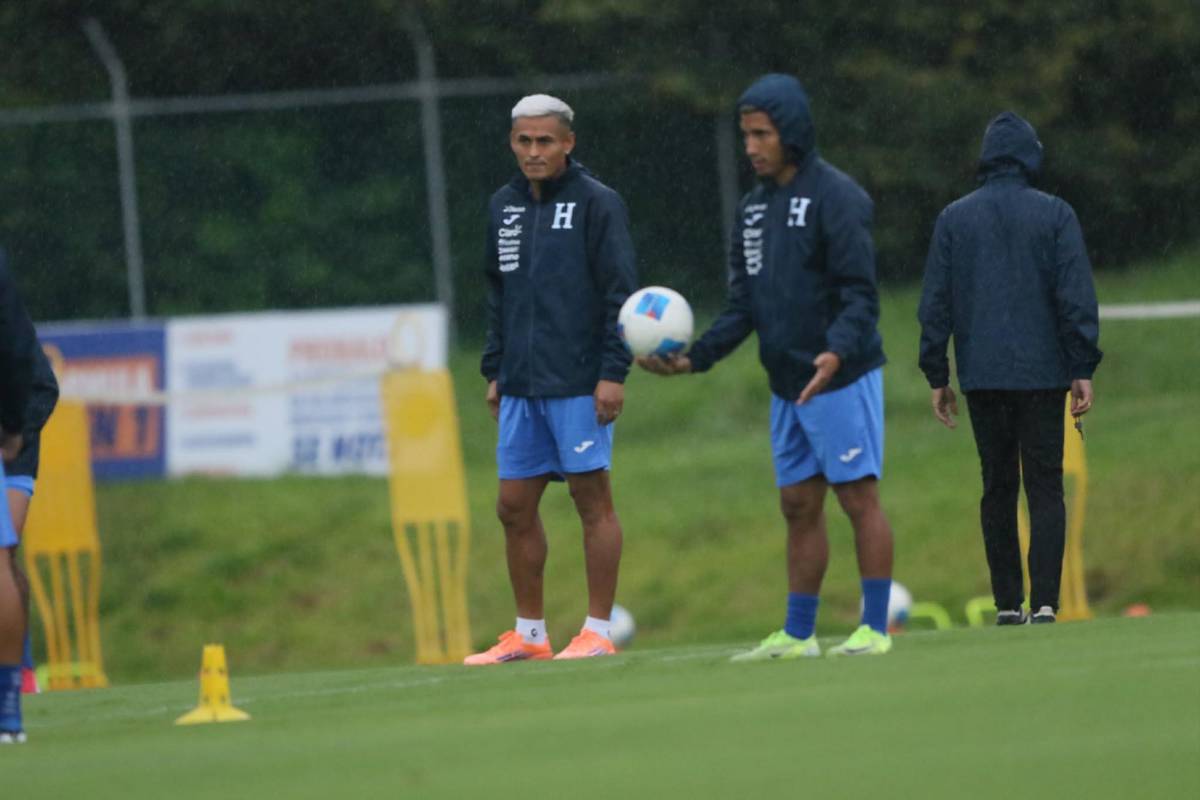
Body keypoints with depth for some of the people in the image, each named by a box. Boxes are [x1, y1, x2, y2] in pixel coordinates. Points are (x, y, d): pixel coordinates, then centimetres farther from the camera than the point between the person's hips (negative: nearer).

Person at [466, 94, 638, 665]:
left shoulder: (597, 204, -5)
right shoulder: (504, 207, 13)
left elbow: (621, 293, -8)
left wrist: (613, 373, -14)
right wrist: (495, 370, 16)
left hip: (579, 383, -6)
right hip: (521, 385, 6)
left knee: (592, 499, -3)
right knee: (514, 505, 6)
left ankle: (598, 633, 1)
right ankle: (528, 634, 15)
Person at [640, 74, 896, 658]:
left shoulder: (836, 196, -11)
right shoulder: (753, 209, 13)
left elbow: (860, 294, -17)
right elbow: (744, 304, 15)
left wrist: (837, 351, -32)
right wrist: (697, 357, 3)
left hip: (842, 379, -8)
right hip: (787, 386, 8)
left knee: (858, 498, -5)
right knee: (799, 505, 9)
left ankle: (875, 628, -2)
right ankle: (797, 634, 13)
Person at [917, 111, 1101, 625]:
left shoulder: (953, 219, 6)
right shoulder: (1054, 215, -2)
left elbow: (935, 302, 5)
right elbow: (1077, 296, -6)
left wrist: (937, 376, 10)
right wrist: (1082, 370, -3)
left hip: (981, 374, 2)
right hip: (1042, 372, -2)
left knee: (997, 487, 10)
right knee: (1045, 487, -1)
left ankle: (1007, 604, 8)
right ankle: (1044, 602, -14)